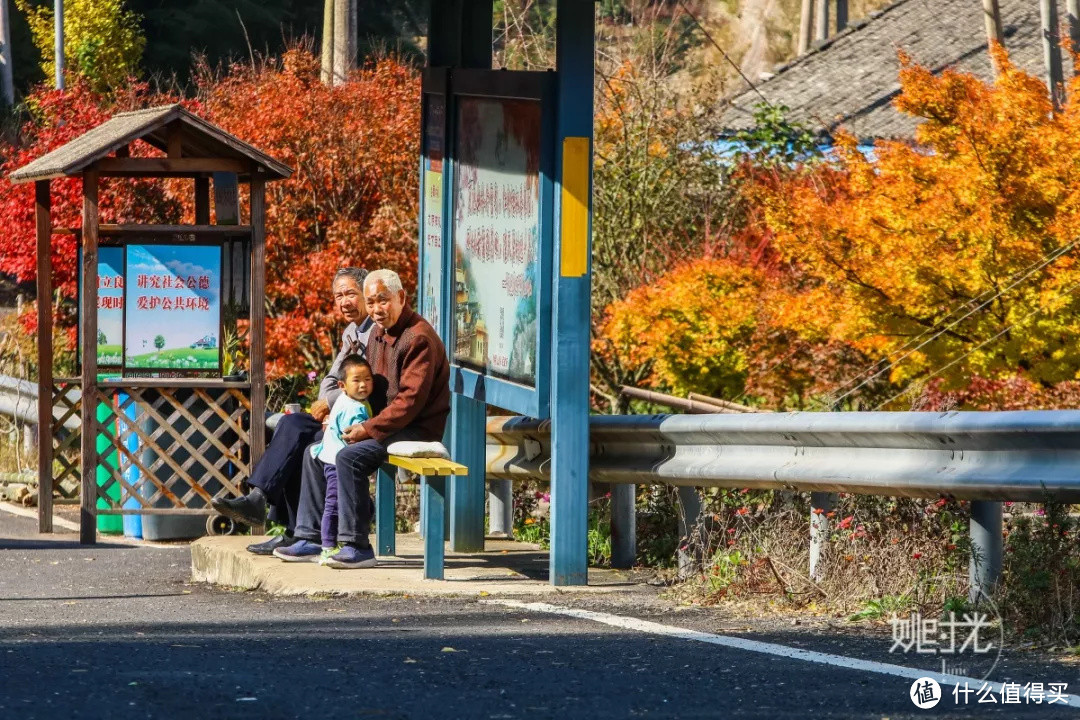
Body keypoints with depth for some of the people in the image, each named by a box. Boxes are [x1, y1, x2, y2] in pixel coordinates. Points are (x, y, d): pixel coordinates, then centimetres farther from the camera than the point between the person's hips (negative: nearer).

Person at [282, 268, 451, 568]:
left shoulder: (418, 338, -18)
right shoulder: (378, 333, 13)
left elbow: (411, 400, -24)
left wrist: (369, 429, -23)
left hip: (417, 429, -10)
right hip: (384, 425, 10)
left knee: (350, 456, -29)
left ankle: (357, 546, -25)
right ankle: (310, 540, 8)